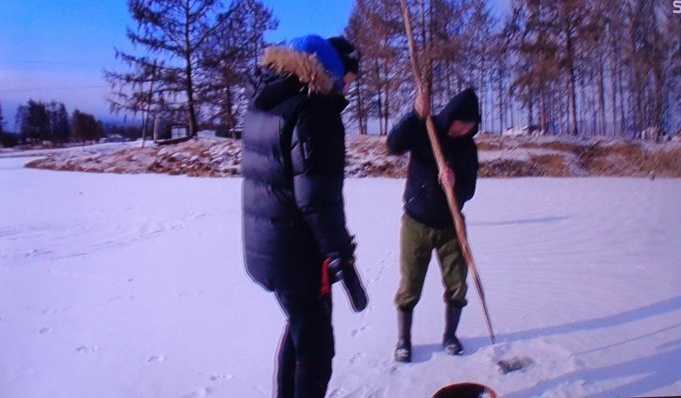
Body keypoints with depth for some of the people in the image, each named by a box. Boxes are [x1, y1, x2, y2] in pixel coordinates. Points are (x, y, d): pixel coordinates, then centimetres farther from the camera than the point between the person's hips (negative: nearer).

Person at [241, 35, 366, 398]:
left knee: (299, 327, 27)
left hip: (262, 245, 9)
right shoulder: (315, 110, -19)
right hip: (297, 253, -9)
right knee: (316, 346, 6)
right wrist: (341, 257, -19)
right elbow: (319, 198, -25)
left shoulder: (263, 102, 10)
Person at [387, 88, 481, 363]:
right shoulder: (423, 131, -9)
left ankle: (450, 335, 28)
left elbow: (468, 190, -6)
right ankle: (403, 340, 20)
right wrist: (416, 115, -37)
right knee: (409, 286, 3)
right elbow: (394, 145, -27)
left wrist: (454, 184, -29)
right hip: (416, 223, -3)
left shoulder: (468, 147, -2)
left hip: (450, 225, 3)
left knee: (457, 284, 6)